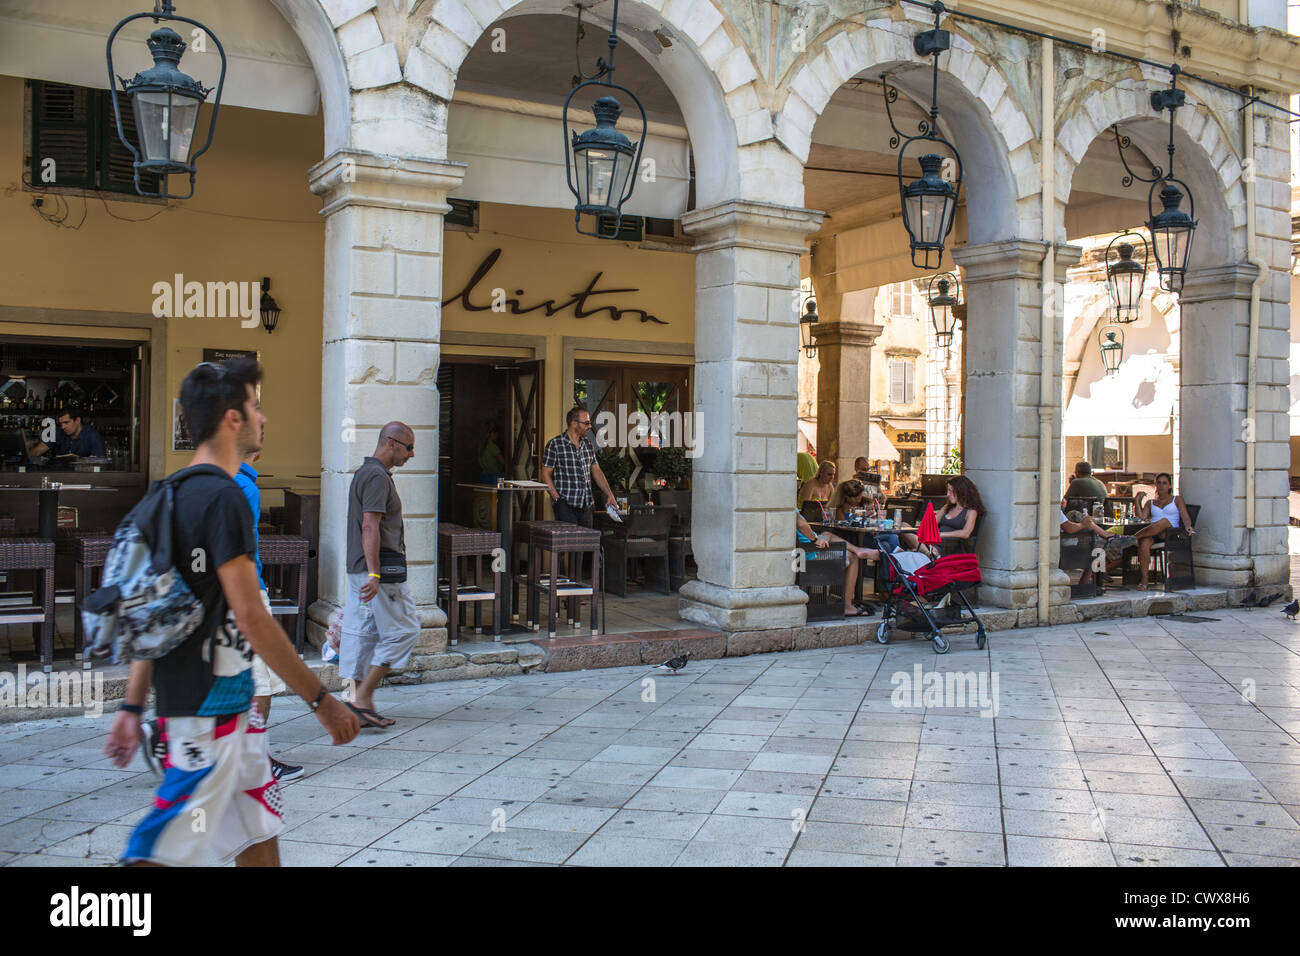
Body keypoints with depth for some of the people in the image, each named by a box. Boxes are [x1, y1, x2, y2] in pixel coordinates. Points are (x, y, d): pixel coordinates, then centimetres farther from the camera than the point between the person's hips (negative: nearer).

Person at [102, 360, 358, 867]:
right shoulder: (222, 496, -18)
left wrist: (133, 705, 17)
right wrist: (321, 699, -17)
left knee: (259, 828, 18)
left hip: (231, 704, 10)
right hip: (207, 712, -10)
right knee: (169, 848, -2)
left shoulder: (176, 493, 11)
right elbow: (251, 616, -22)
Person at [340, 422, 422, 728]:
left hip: (359, 569, 10)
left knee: (362, 634, 9)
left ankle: (358, 700, 12)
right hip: (381, 569, -10)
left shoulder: (364, 472, 19)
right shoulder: (377, 476, -13)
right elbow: (370, 527, -22)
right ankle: (363, 698, -4)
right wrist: (374, 574, -26)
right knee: (403, 629, -4)